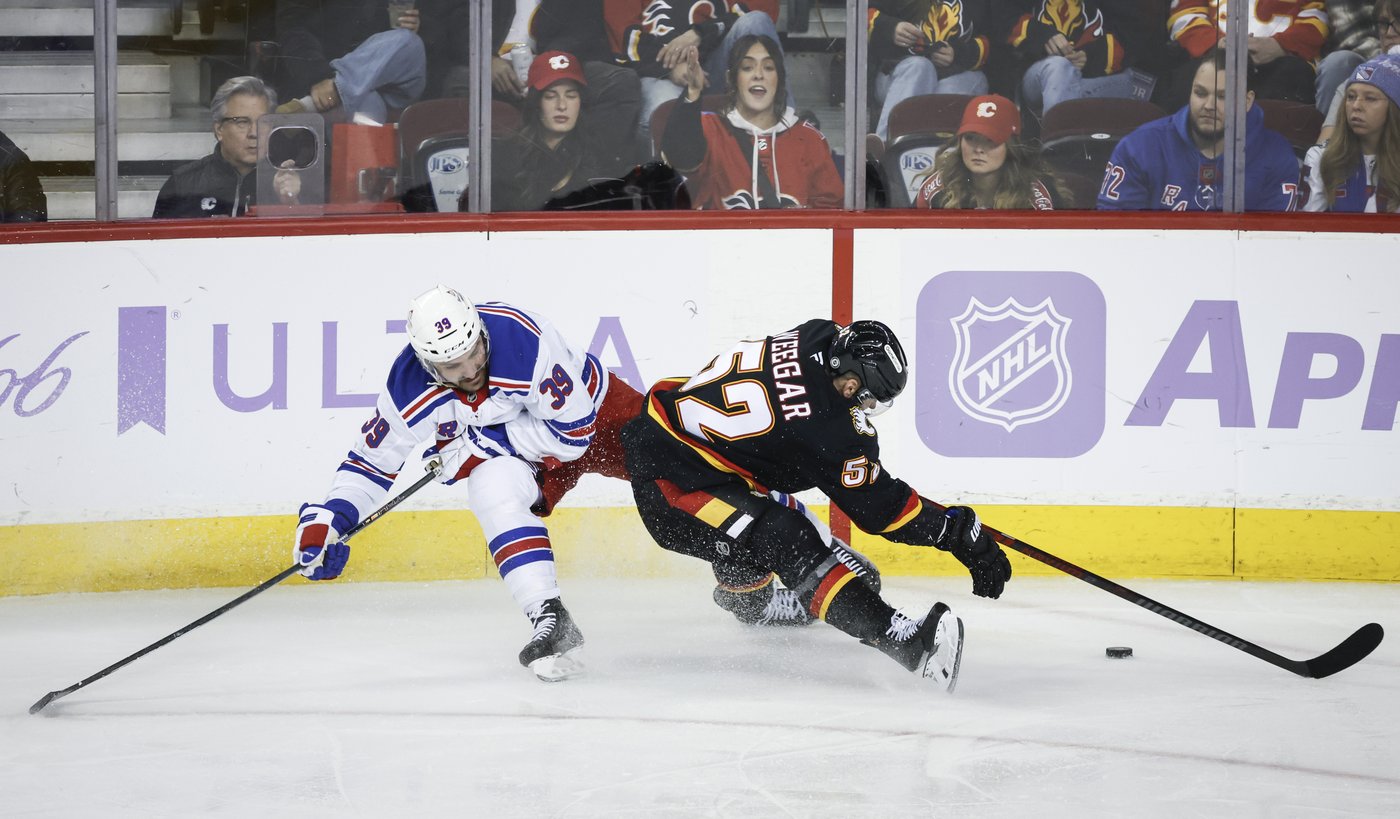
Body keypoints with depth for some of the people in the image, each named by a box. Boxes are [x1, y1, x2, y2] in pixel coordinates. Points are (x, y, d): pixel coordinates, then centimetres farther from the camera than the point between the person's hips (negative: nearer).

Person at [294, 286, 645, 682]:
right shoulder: (410, 389, -25)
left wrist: (478, 445, -28)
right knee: (494, 490, -29)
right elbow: (372, 459, -9)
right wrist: (327, 518, -22)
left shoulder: (526, 340, -38)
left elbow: (572, 431, -30)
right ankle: (550, 618, -30)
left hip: (593, 406, -1)